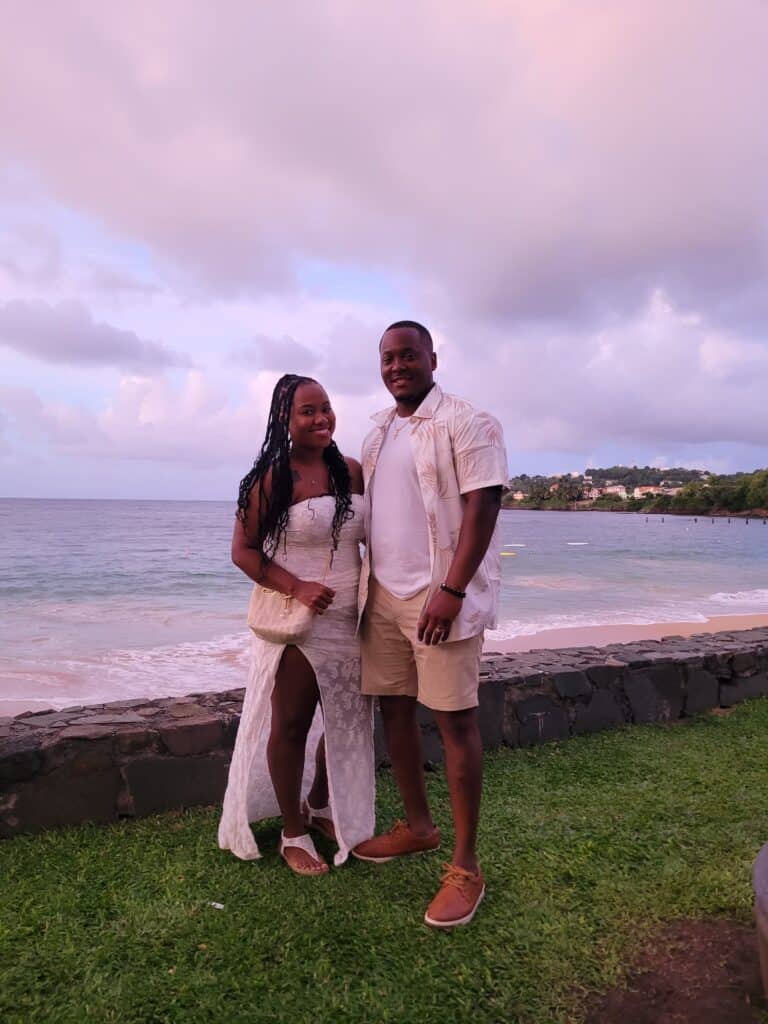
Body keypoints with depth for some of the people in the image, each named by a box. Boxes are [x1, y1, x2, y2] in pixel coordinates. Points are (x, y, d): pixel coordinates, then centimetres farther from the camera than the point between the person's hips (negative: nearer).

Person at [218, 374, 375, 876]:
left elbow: (370, 532, 15)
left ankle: (320, 805, 42)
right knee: (291, 725, 8)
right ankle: (293, 833, 28)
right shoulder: (271, 479, -11)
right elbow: (244, 550, -10)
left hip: (350, 619, 6)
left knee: (349, 720, 16)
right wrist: (296, 587, -23)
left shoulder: (352, 471, 3)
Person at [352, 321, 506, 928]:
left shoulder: (466, 423, -6)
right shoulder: (378, 433, 16)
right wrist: (365, 584, 15)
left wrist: (451, 591, -21)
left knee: (455, 719, -2)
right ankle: (418, 827, 33)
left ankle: (466, 868, 12)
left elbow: (483, 507, -14)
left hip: (440, 595, -7)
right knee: (393, 707, 13)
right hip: (384, 594, 7)